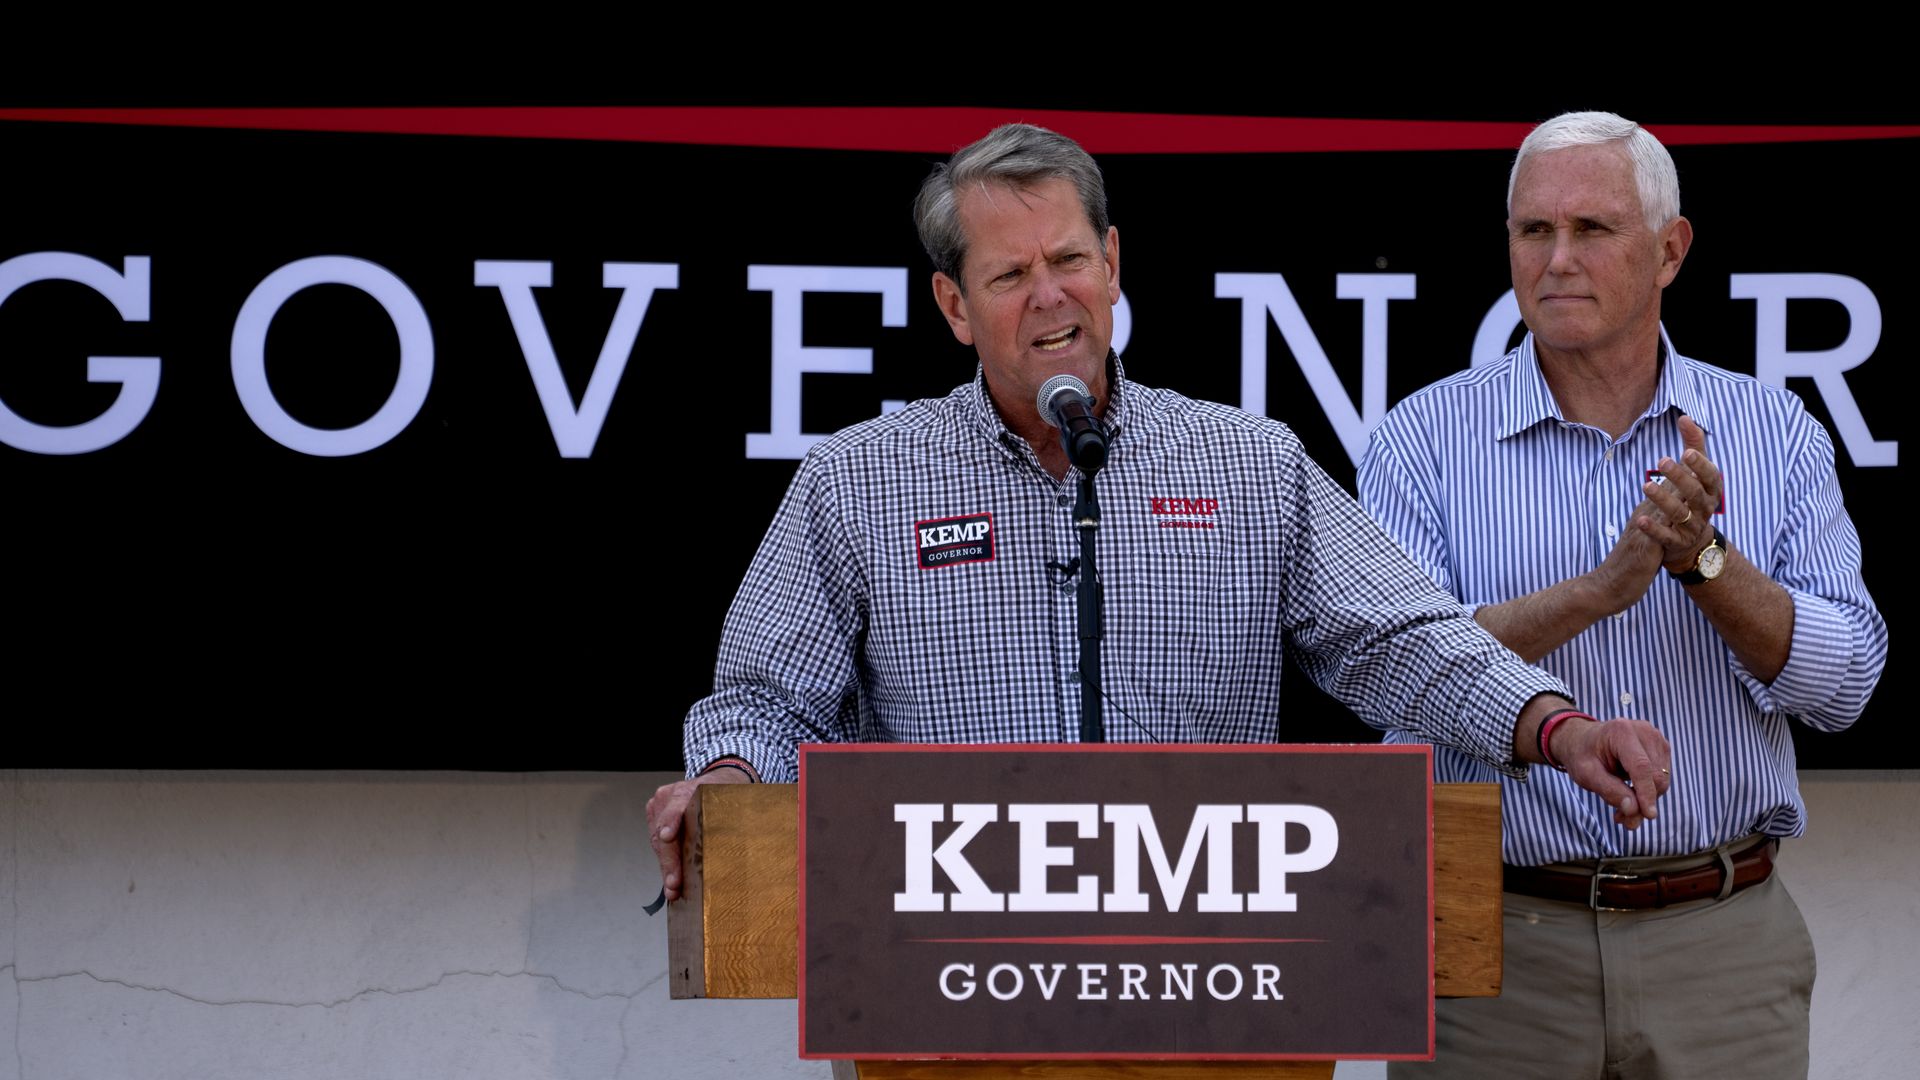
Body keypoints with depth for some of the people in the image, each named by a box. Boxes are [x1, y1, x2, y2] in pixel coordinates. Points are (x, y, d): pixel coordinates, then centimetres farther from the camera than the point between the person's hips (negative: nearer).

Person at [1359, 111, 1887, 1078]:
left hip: (1724, 945, 2)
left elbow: (1843, 681, -3)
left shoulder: (1774, 433, 5)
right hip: (1496, 945, -2)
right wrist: (1599, 589, -24)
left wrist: (1704, 560, -18)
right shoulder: (1424, 440, -1)